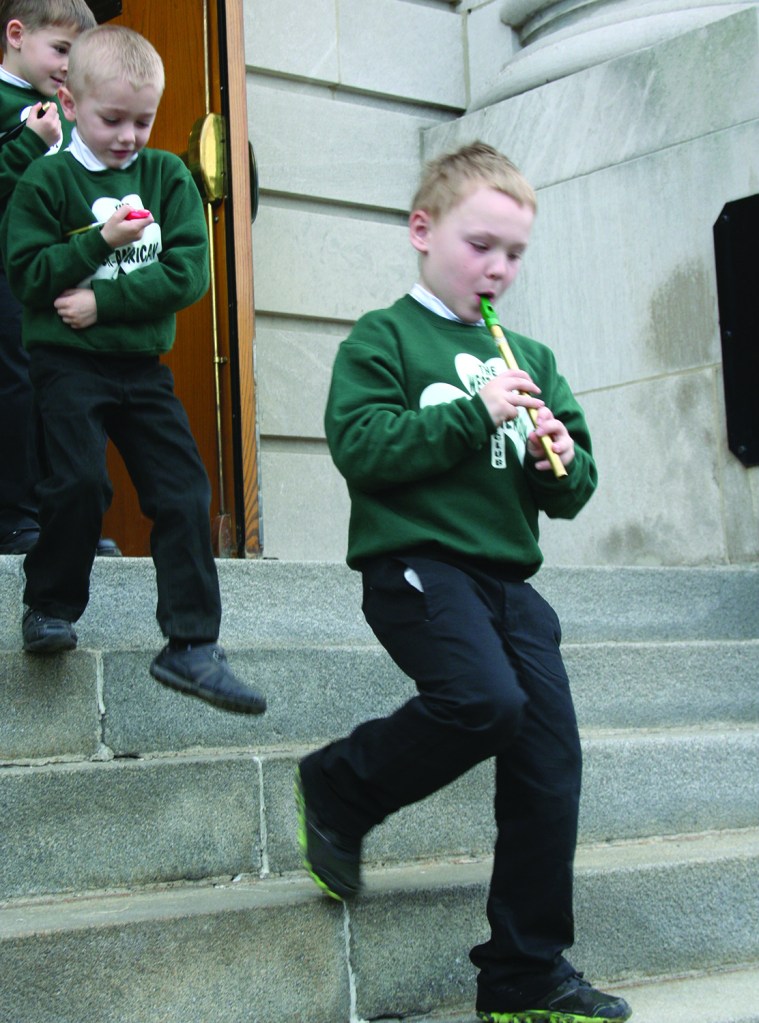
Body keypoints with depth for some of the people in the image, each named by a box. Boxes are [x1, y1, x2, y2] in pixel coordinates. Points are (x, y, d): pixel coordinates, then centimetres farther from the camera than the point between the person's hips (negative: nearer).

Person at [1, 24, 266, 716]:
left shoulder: (168, 177, 4)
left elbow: (191, 272, -6)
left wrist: (105, 301, -14)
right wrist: (100, 241, -18)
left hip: (142, 364, 3)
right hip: (67, 358, -3)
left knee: (184, 493, -3)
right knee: (80, 483, -17)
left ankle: (191, 645, 3)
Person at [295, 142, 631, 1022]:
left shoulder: (528, 358, 19)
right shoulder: (383, 339, 3)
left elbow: (572, 490, 18)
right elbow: (361, 447, -12)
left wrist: (563, 464, -6)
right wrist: (475, 414, -16)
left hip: (507, 577, 6)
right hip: (414, 560, -6)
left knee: (550, 763, -2)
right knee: (486, 700, -30)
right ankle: (338, 788, -1)